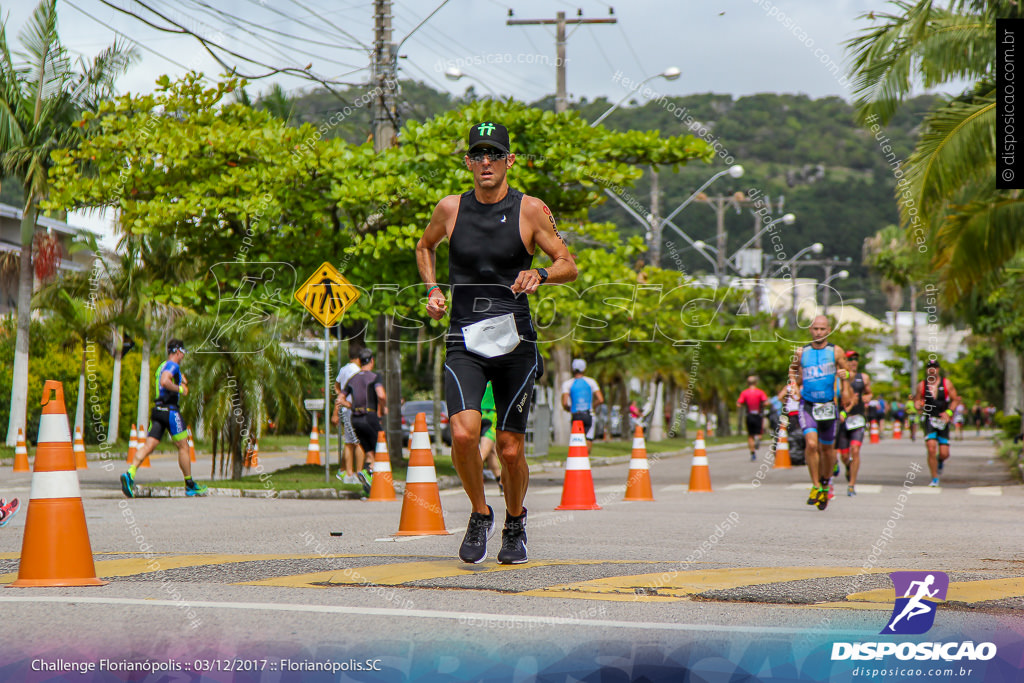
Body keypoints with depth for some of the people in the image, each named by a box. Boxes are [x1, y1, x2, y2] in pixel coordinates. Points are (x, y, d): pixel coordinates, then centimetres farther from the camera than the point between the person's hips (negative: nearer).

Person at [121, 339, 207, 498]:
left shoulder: (162, 366, 21)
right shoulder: (173, 366, -8)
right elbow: (164, 382, -26)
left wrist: (180, 381, 20)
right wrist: (180, 389, -14)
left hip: (157, 410, 8)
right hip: (170, 410, -8)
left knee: (148, 446, -4)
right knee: (183, 447, 4)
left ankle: (130, 474, -24)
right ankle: (190, 485, 11)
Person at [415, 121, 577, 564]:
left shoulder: (531, 210, 0)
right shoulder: (451, 209, 6)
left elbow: (569, 265, 5)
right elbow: (425, 247, 26)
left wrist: (540, 274, -16)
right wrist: (432, 290, 10)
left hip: (515, 343, -1)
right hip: (464, 342, 1)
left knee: (510, 449, 3)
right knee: (463, 432, -21)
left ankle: (515, 524, 31)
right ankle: (479, 514, 5)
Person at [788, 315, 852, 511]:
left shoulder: (836, 352, 1)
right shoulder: (801, 352, 5)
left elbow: (846, 372, 10)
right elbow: (793, 368, 20)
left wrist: (845, 376, -10)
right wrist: (794, 382, 2)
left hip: (828, 406, 0)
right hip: (807, 405, 0)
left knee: (827, 448, 10)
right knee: (811, 444, -20)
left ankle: (825, 481, 35)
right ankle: (815, 486, -9)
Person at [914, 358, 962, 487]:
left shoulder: (946, 383, 0)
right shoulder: (922, 385, 2)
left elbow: (956, 400, 4)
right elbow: (917, 400, 11)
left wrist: (949, 412, -11)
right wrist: (918, 405, -13)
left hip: (943, 420, 0)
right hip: (929, 420, 0)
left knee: (944, 453, -1)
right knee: (931, 449, -16)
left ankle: (940, 461, 38)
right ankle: (935, 478, -4)